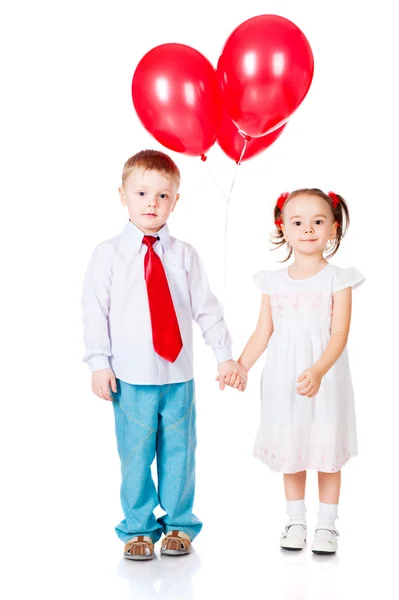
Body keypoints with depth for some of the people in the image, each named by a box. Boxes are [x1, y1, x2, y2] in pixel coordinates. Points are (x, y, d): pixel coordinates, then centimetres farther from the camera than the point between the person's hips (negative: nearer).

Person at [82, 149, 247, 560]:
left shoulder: (184, 255, 4)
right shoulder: (108, 254, 0)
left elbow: (206, 308, 6)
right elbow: (95, 310, -2)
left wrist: (225, 356, 3)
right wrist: (99, 363, -8)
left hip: (178, 374, 2)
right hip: (131, 376, -2)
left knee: (179, 452, 10)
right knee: (135, 454, 5)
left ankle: (178, 524, 25)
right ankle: (138, 528, 20)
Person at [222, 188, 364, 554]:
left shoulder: (338, 279, -6)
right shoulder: (274, 282, 4)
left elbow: (339, 334, -14)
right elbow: (263, 332, 7)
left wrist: (317, 371, -28)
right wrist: (240, 366, -4)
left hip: (325, 378, -3)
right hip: (283, 380, 3)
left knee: (328, 452, 4)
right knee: (290, 450, 11)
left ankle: (327, 524, 19)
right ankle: (296, 521, 25)